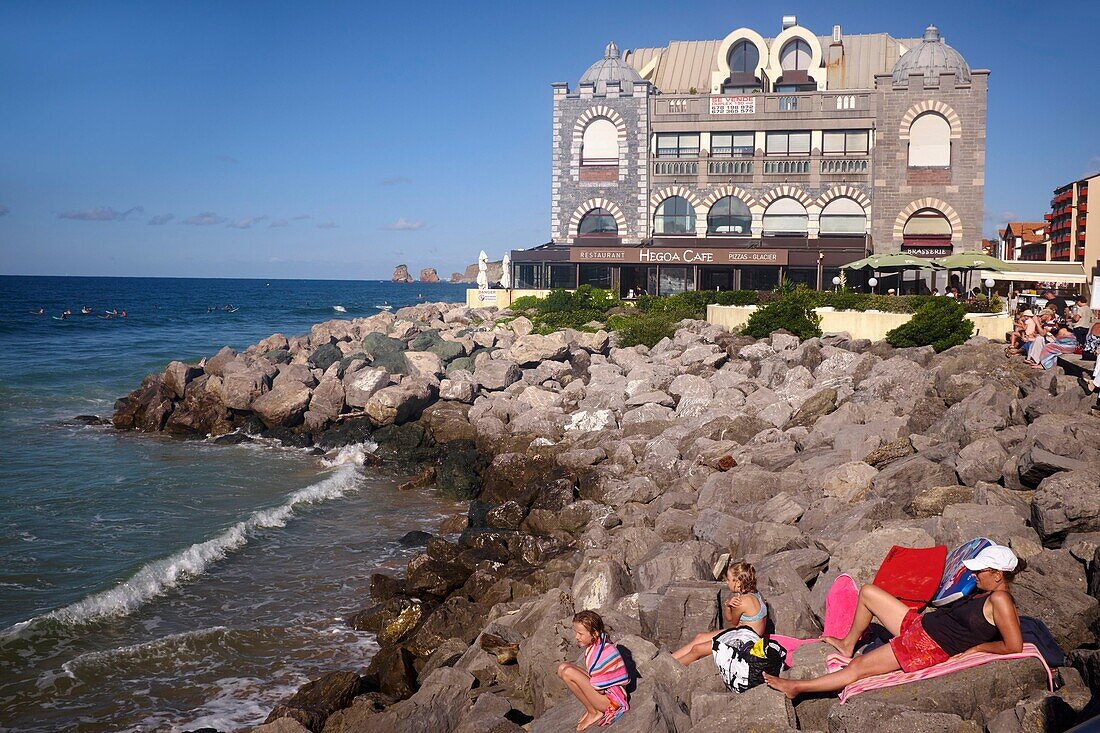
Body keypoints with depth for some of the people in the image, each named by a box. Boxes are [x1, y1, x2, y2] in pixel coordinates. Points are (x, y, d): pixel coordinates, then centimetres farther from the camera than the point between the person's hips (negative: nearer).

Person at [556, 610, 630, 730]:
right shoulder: (594, 645, -1)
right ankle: (592, 708, 7)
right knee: (562, 667, 3)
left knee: (568, 673, -23)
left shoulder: (602, 652, -29)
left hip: (611, 700, -9)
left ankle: (594, 713, -4)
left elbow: (599, 689, -23)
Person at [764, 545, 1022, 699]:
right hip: (918, 623, 10)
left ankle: (797, 687, -2)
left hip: (929, 649, -10)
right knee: (867, 592, 15)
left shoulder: (1000, 600, -20)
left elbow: (1014, 647, -23)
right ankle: (848, 644, 35)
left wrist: (977, 646, -15)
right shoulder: (986, 593, 8)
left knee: (858, 668, -10)